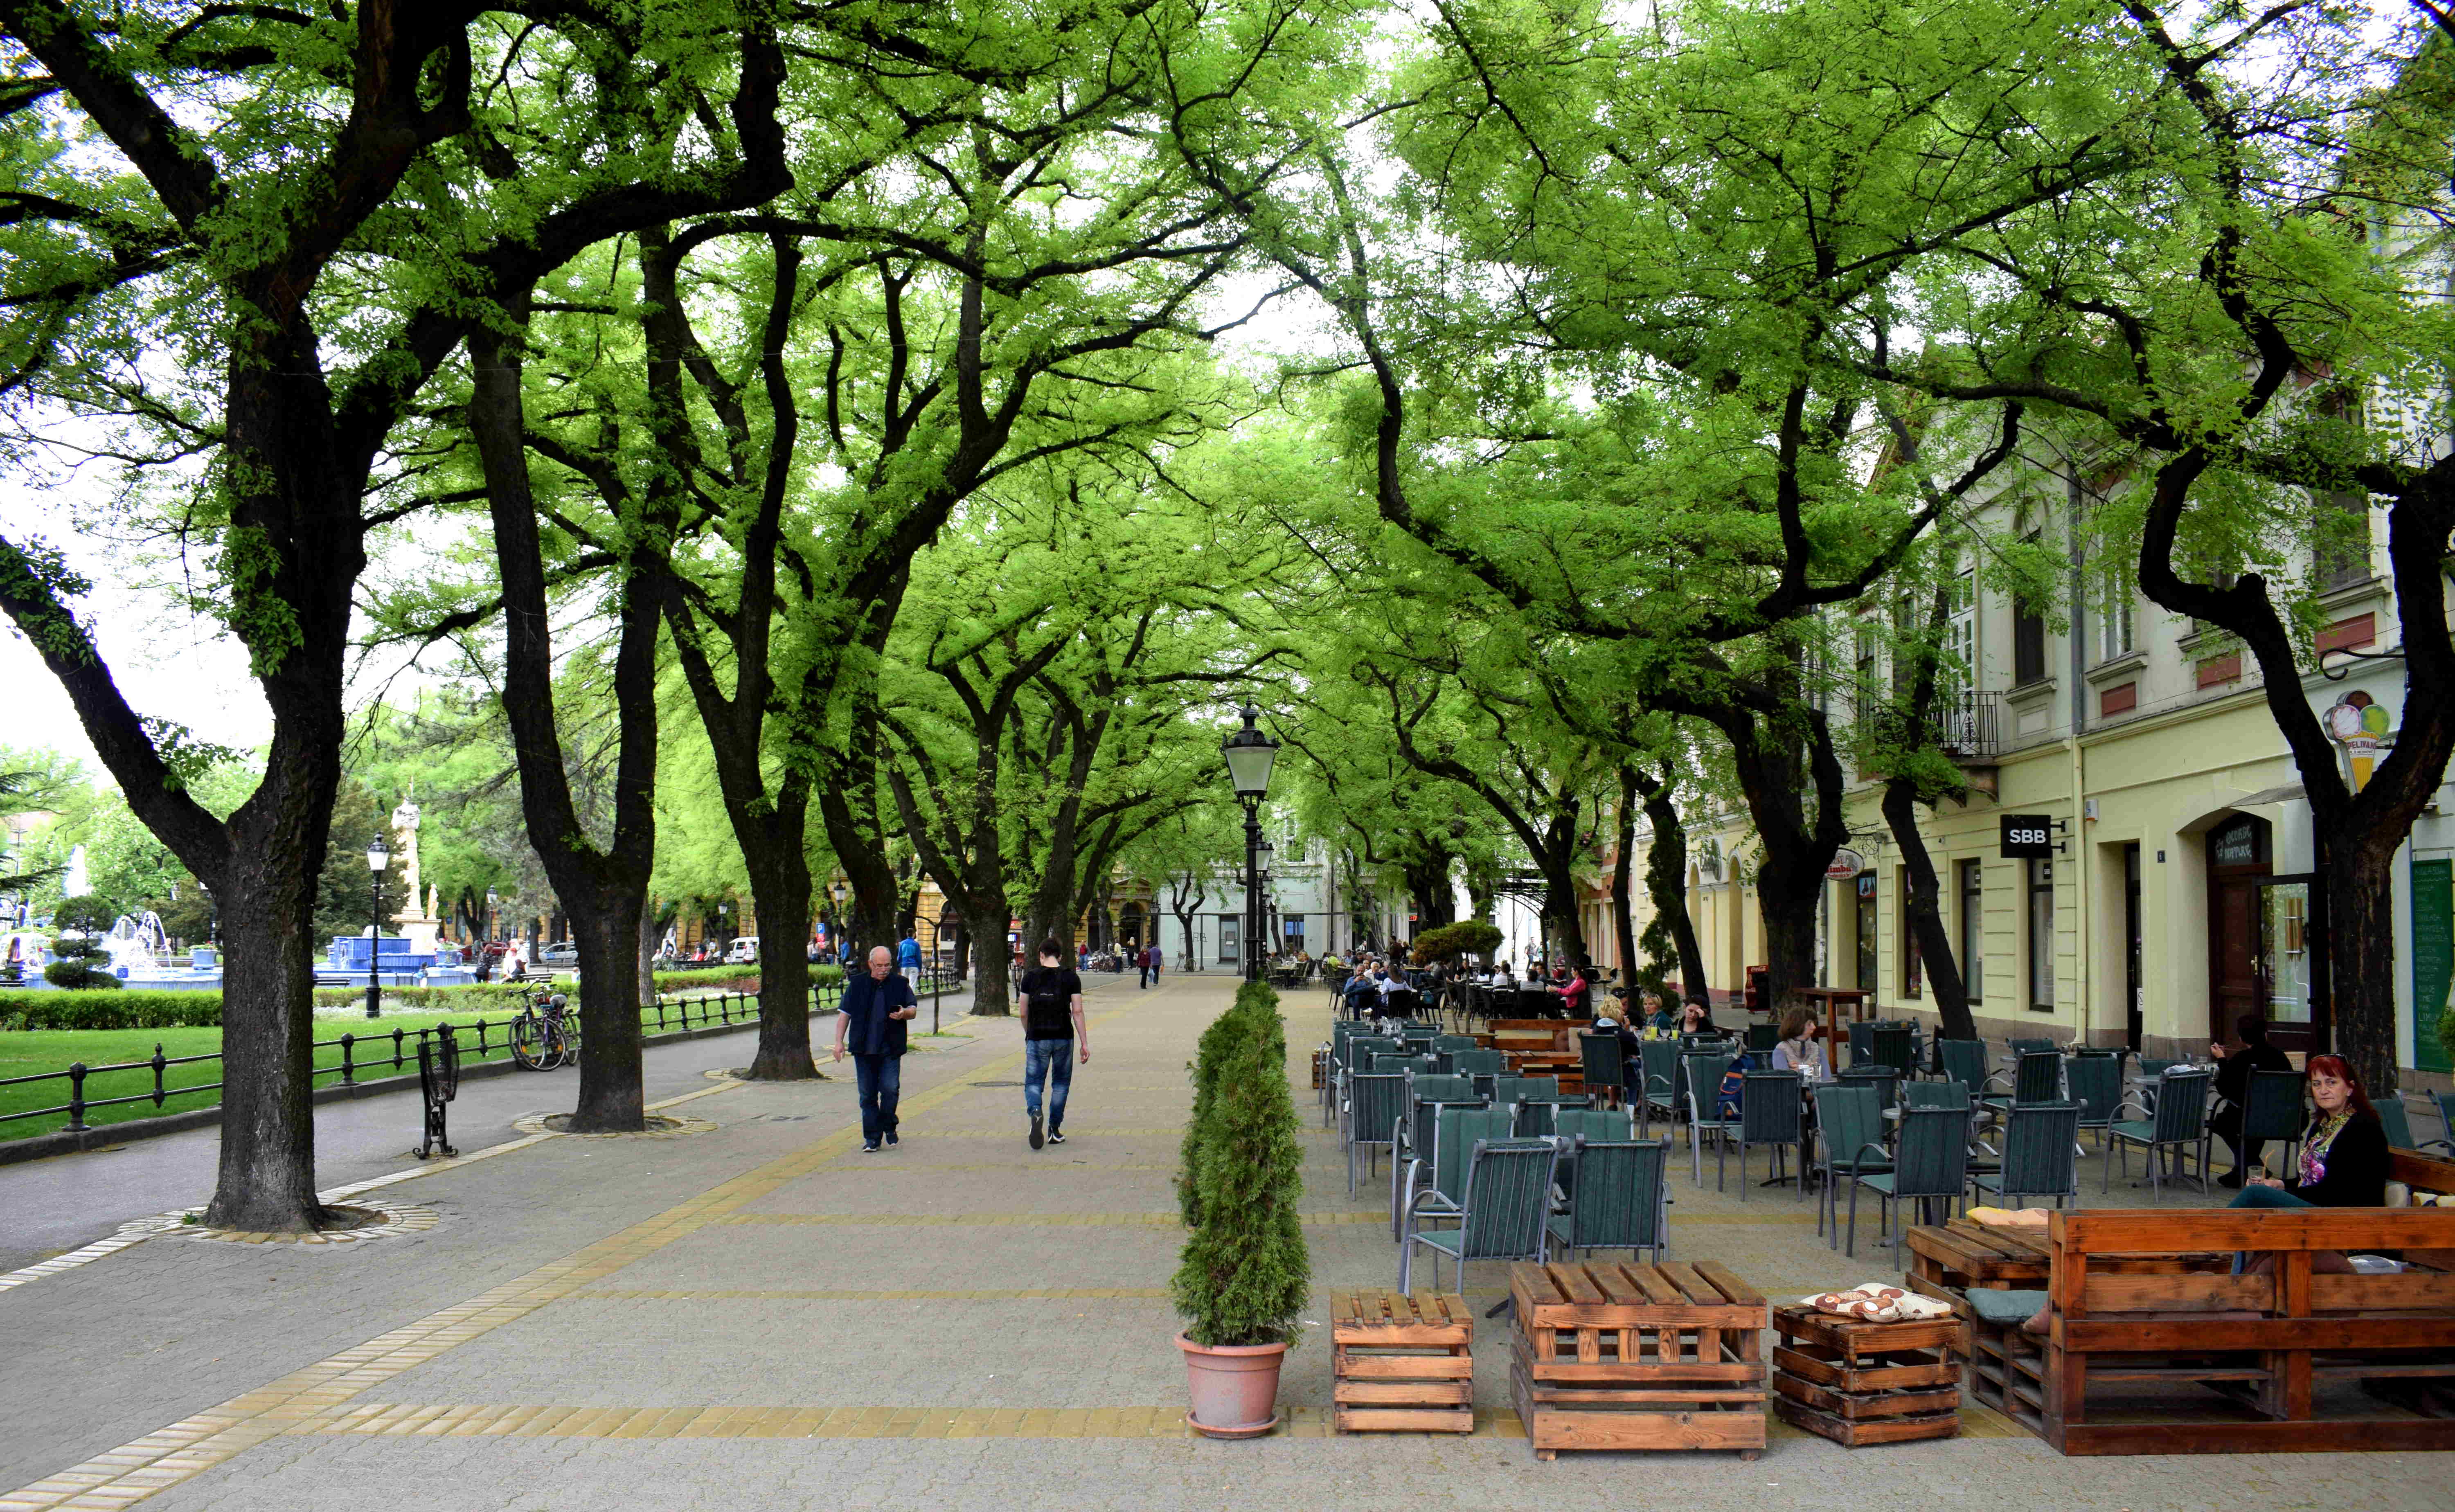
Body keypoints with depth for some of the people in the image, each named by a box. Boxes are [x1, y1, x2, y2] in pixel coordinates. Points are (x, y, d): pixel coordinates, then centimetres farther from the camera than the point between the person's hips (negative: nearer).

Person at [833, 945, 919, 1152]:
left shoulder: (900, 984, 6)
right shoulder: (857, 985, 7)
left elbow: (913, 1009, 12)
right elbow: (845, 1014, 9)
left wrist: (904, 1013, -12)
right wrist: (839, 1041, 1)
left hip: (891, 1050, -1)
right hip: (864, 1049, 1)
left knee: (890, 1089, -12)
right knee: (868, 1095, 3)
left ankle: (888, 1127, 12)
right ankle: (872, 1138, 10)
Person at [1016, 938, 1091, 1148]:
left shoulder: (1030, 977, -1)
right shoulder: (1071, 977, -2)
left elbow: (1024, 1013, 2)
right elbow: (1078, 1012, -5)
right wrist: (1084, 1043, -3)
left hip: (1037, 1038, -1)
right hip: (1064, 1038, 1)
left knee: (1033, 1082, 6)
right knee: (1061, 1083, 15)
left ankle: (1035, 1112, -24)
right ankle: (1055, 1130, 16)